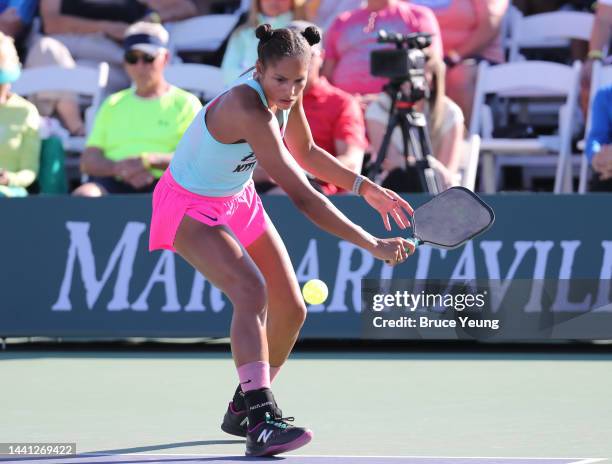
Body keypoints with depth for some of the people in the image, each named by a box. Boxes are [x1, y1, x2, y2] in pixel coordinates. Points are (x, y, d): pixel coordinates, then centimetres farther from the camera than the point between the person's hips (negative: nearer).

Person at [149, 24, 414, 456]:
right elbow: (303, 198, -41)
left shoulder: (285, 94, -12)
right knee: (251, 290, -31)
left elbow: (304, 152, 11)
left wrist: (365, 187, 2)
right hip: (189, 207, -9)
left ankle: (244, 408, 29)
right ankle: (261, 422, -39)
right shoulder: (248, 109, -38)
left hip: (237, 201, 9)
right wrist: (374, 245, -41)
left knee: (291, 309, 7)